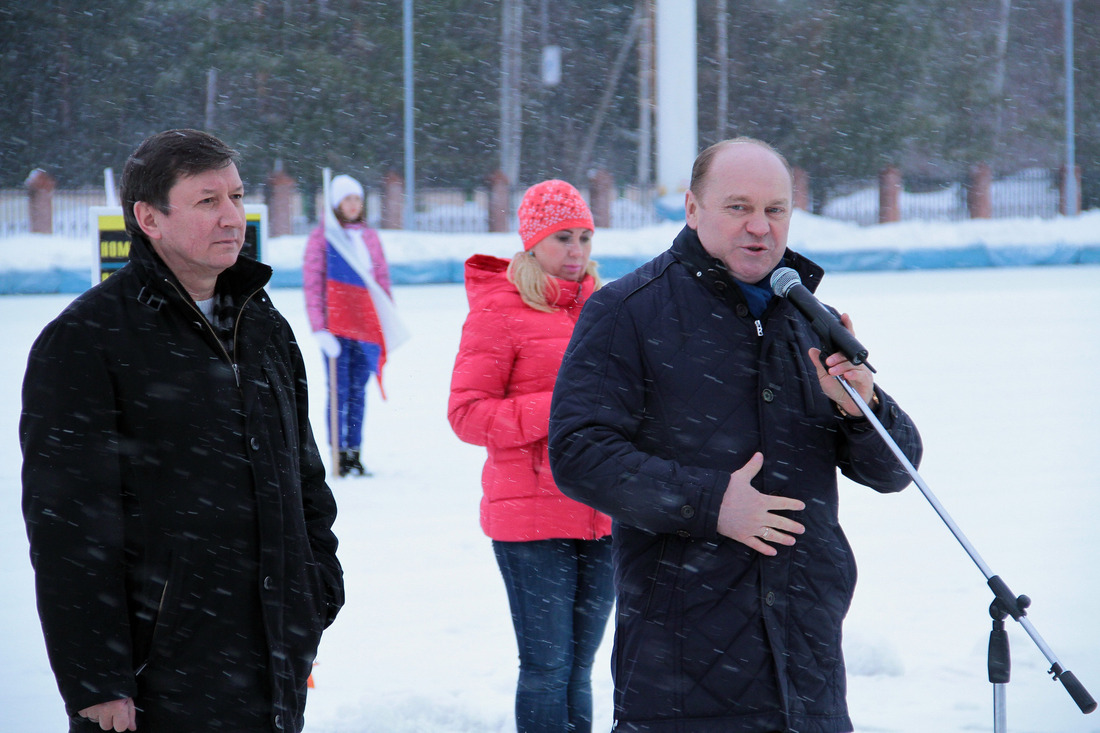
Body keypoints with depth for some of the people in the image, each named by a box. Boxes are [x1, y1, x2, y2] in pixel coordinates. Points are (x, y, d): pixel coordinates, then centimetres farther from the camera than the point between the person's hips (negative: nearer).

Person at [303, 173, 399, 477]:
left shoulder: (370, 237, 14)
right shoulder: (322, 237, 1)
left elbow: (382, 280, 18)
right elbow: (312, 283, -2)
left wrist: (389, 321, 12)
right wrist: (318, 326, -9)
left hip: (366, 325, 4)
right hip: (336, 326, -4)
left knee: (358, 391, 6)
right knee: (339, 390, -5)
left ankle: (354, 454, 10)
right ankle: (338, 454, -2)